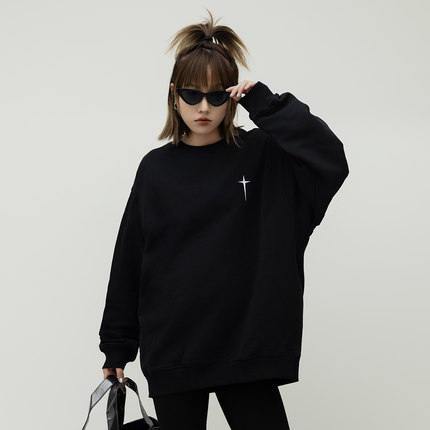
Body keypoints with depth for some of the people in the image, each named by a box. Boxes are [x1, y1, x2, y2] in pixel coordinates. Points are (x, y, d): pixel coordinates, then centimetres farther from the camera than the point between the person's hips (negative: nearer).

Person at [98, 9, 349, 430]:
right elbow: (129, 263, 7)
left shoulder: (262, 156, 1)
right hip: (171, 355, 1)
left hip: (247, 349, -1)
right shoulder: (156, 168, 5)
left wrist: (265, 103, -15)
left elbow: (331, 161, -17)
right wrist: (117, 347, 8)